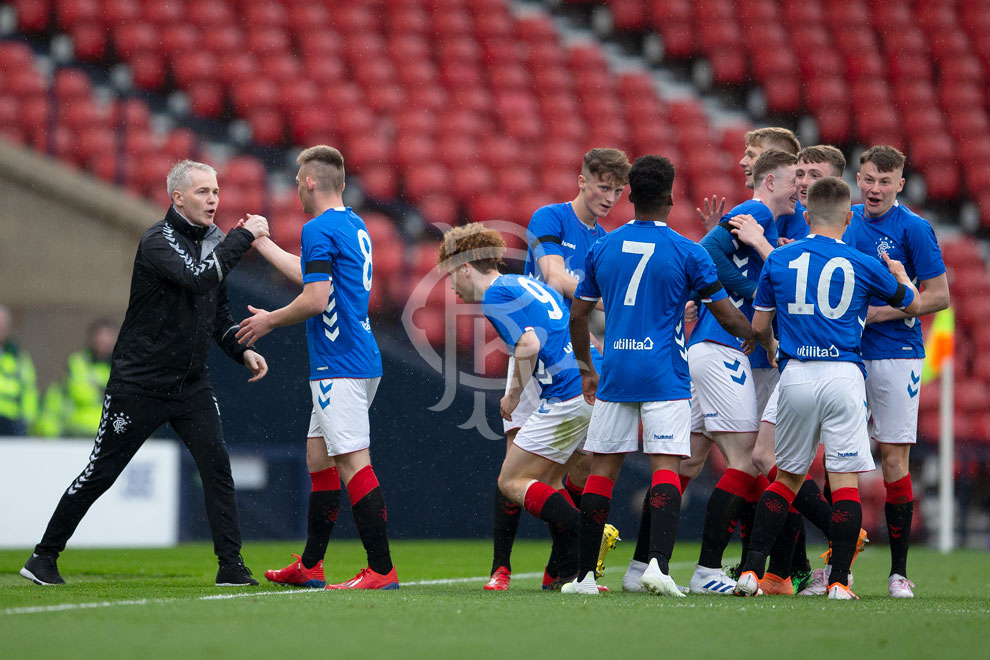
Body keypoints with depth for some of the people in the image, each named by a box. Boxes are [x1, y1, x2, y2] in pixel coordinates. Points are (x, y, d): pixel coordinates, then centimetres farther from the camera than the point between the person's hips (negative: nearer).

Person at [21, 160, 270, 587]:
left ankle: (231, 565, -6)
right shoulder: (159, 242, -16)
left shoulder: (211, 242, 8)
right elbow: (198, 279, -34)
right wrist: (243, 237, -28)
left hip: (192, 383, 6)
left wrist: (242, 351, 2)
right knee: (100, 473, 1)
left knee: (215, 463, -9)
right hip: (139, 383, -6)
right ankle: (44, 558, 13)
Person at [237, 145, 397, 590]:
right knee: (319, 458, 16)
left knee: (353, 462, -12)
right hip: (359, 363, 10)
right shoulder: (353, 227, 18)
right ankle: (309, 567, 23)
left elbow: (316, 299, -20)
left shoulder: (319, 229, -13)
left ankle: (382, 570, -16)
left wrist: (270, 321, -4)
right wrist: (262, 243, 43)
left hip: (339, 366, -10)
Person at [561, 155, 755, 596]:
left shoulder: (602, 248, 7)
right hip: (665, 377, -3)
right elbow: (726, 315, 0)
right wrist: (751, 335, 22)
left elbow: (577, 317, 13)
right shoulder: (688, 253, -4)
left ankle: (585, 575, 9)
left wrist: (586, 369, 26)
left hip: (614, 375, 3)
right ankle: (658, 564, -21)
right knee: (665, 468, -5)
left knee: (602, 469, 8)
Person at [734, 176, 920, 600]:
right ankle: (839, 581, -3)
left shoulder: (778, 260, 6)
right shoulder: (864, 266, 0)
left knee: (788, 475, 14)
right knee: (845, 479, 0)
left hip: (795, 374, 3)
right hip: (843, 375, -3)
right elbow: (912, 305, 17)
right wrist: (902, 276, 40)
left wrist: (772, 351, 37)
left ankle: (752, 570, 6)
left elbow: (759, 325, 14)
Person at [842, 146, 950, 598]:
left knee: (894, 459, -4)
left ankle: (899, 572, 2)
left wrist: (880, 313, -14)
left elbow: (939, 296, -6)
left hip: (895, 354, -5)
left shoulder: (913, 229, -6)